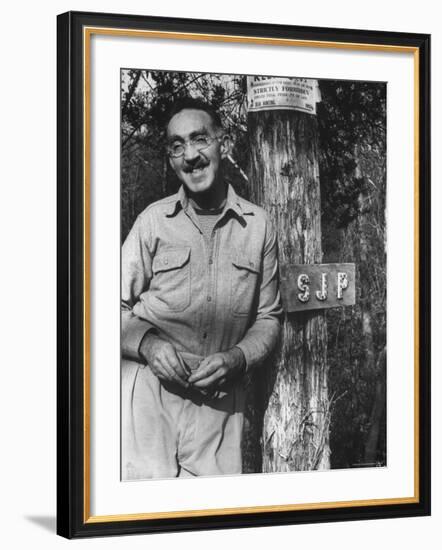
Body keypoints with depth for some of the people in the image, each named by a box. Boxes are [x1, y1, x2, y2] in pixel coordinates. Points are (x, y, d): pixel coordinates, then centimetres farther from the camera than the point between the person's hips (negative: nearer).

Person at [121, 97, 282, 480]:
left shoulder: (258, 226, 7)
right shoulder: (153, 221, 4)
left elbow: (268, 318, 12)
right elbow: (118, 309, 6)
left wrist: (237, 358, -6)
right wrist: (147, 344, -13)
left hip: (220, 399, 1)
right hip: (149, 388, -1)